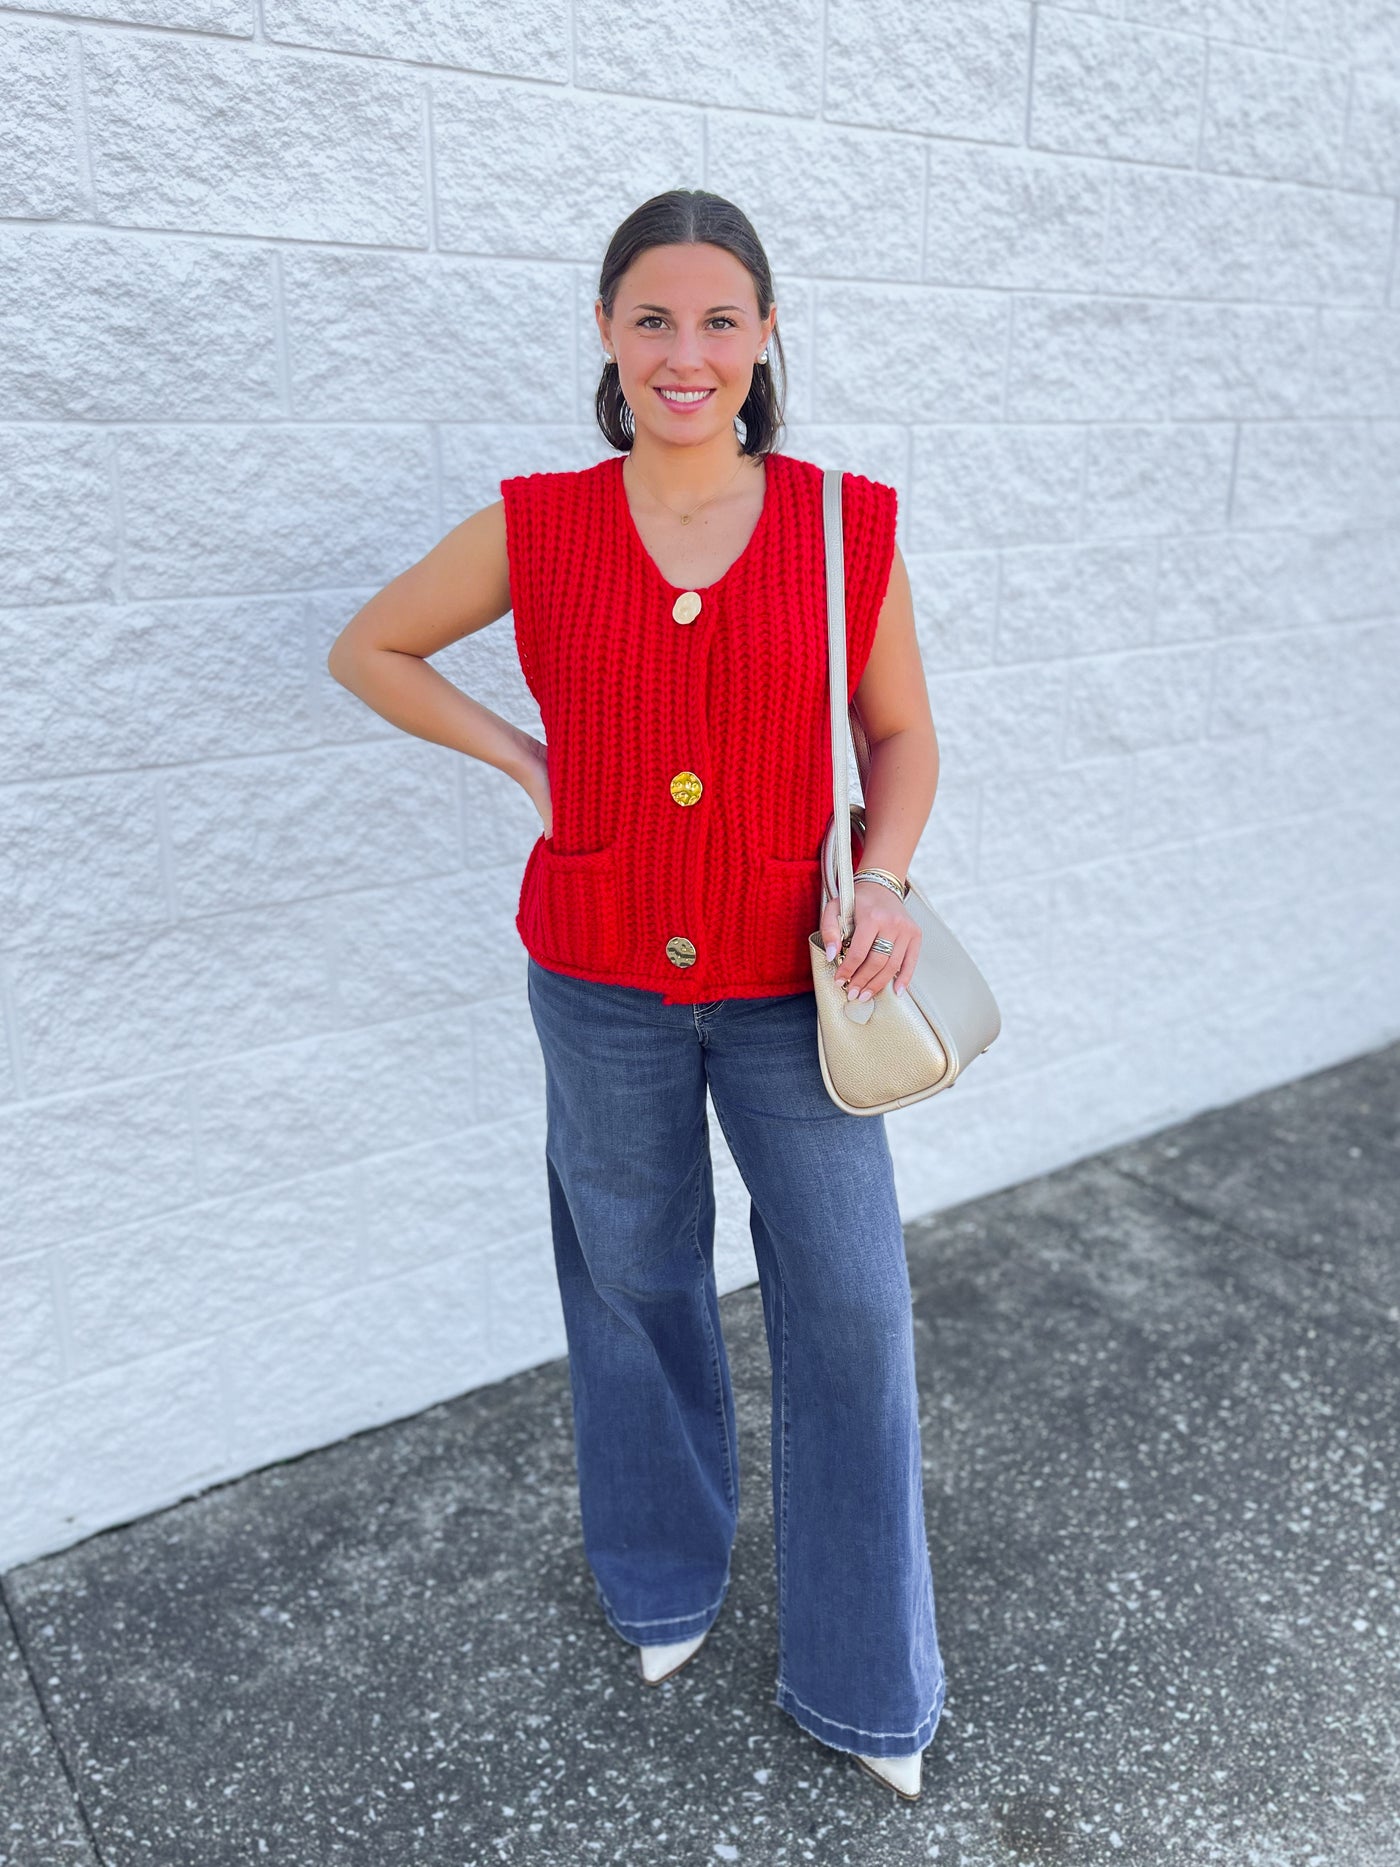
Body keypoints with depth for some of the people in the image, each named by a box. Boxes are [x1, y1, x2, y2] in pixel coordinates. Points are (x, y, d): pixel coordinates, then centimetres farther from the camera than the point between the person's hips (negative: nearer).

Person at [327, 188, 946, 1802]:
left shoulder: (849, 525, -6)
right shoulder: (537, 528, -5)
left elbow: (902, 737, 4)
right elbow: (367, 650, 9)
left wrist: (882, 880, -15)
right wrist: (525, 761, -2)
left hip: (789, 984, 0)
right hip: (600, 979, 1)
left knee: (849, 1310, 5)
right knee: (637, 1281, 18)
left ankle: (863, 1681, 30)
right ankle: (664, 1576, 47)